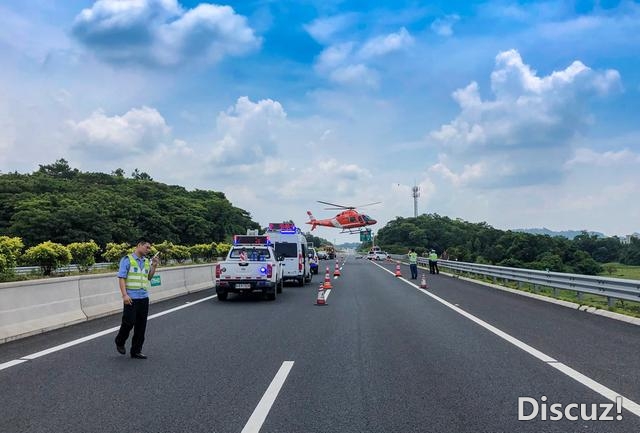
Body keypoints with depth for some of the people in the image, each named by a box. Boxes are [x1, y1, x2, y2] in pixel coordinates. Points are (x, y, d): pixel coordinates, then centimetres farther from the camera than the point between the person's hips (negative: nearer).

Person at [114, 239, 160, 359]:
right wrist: (124, 295, -17)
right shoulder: (127, 259, -4)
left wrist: (154, 266, 6)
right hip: (131, 298, -6)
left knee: (141, 326, 6)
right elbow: (121, 278, -8)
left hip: (144, 298, 6)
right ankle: (120, 342, 23)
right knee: (129, 322, -5)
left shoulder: (146, 261, 15)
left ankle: (136, 351, 15)